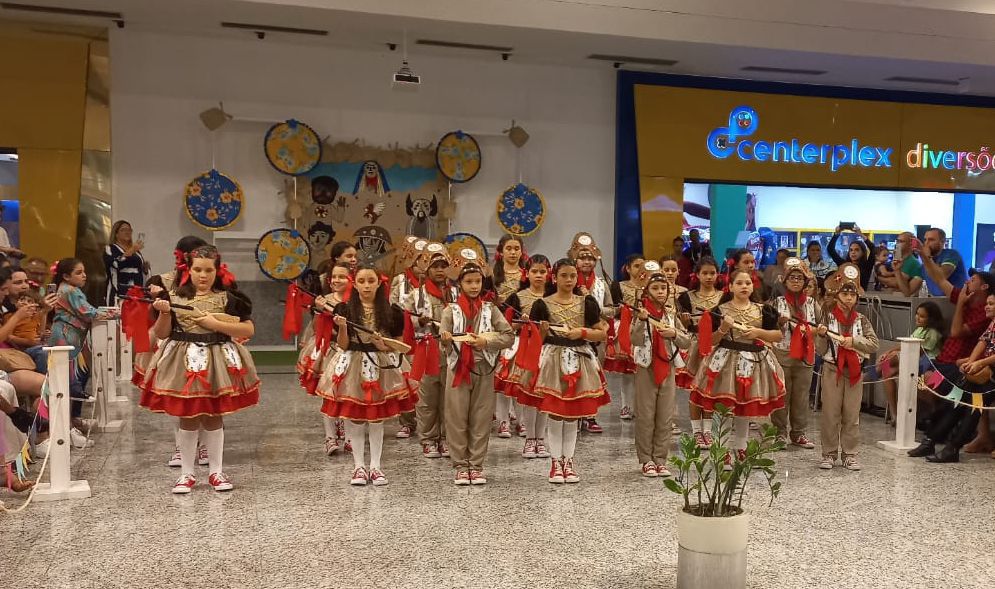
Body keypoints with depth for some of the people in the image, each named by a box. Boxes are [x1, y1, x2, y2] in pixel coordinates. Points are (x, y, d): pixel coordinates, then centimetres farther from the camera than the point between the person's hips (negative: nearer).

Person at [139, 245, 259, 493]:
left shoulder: (227, 297, -2)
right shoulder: (175, 296, 2)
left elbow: (249, 329, -6)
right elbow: (161, 334, 5)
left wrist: (215, 323, -13)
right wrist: (165, 312, -13)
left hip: (217, 360, -1)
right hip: (183, 361, 1)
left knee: (213, 417, 7)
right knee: (187, 418, 5)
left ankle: (216, 471, 19)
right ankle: (186, 473, 17)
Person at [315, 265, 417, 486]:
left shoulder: (389, 311, 2)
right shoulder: (345, 309, -1)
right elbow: (343, 345, -4)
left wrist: (385, 346, -14)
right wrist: (342, 327, -21)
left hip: (381, 366, 1)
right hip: (353, 366, -1)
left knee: (377, 418, 5)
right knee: (354, 418, 2)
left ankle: (375, 466, 14)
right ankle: (359, 466, 14)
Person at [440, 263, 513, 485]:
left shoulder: (490, 310, 6)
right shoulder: (451, 310, 4)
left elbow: (509, 336, 0)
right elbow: (444, 338, -8)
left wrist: (487, 340, -15)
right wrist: (446, 339, -32)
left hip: (483, 369, 1)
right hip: (458, 368, -1)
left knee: (481, 419, 4)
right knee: (457, 418, 0)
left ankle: (476, 465, 14)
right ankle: (460, 466, 11)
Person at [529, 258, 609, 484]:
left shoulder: (587, 303, 6)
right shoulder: (542, 304, 0)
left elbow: (602, 333, 6)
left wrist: (582, 332, -9)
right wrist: (543, 331, -17)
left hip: (579, 361, 2)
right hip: (552, 361, -2)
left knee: (573, 414, 7)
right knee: (555, 413, -2)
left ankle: (568, 461, 18)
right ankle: (556, 462, 10)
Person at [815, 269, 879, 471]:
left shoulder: (861, 320, 7)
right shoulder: (828, 317, 1)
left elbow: (874, 344, -2)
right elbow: (821, 351, 0)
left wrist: (853, 342, -15)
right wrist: (822, 336, -18)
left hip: (854, 370, 2)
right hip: (832, 369, -2)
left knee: (852, 415, 5)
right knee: (830, 414, 0)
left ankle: (850, 455, 13)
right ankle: (829, 454, 10)